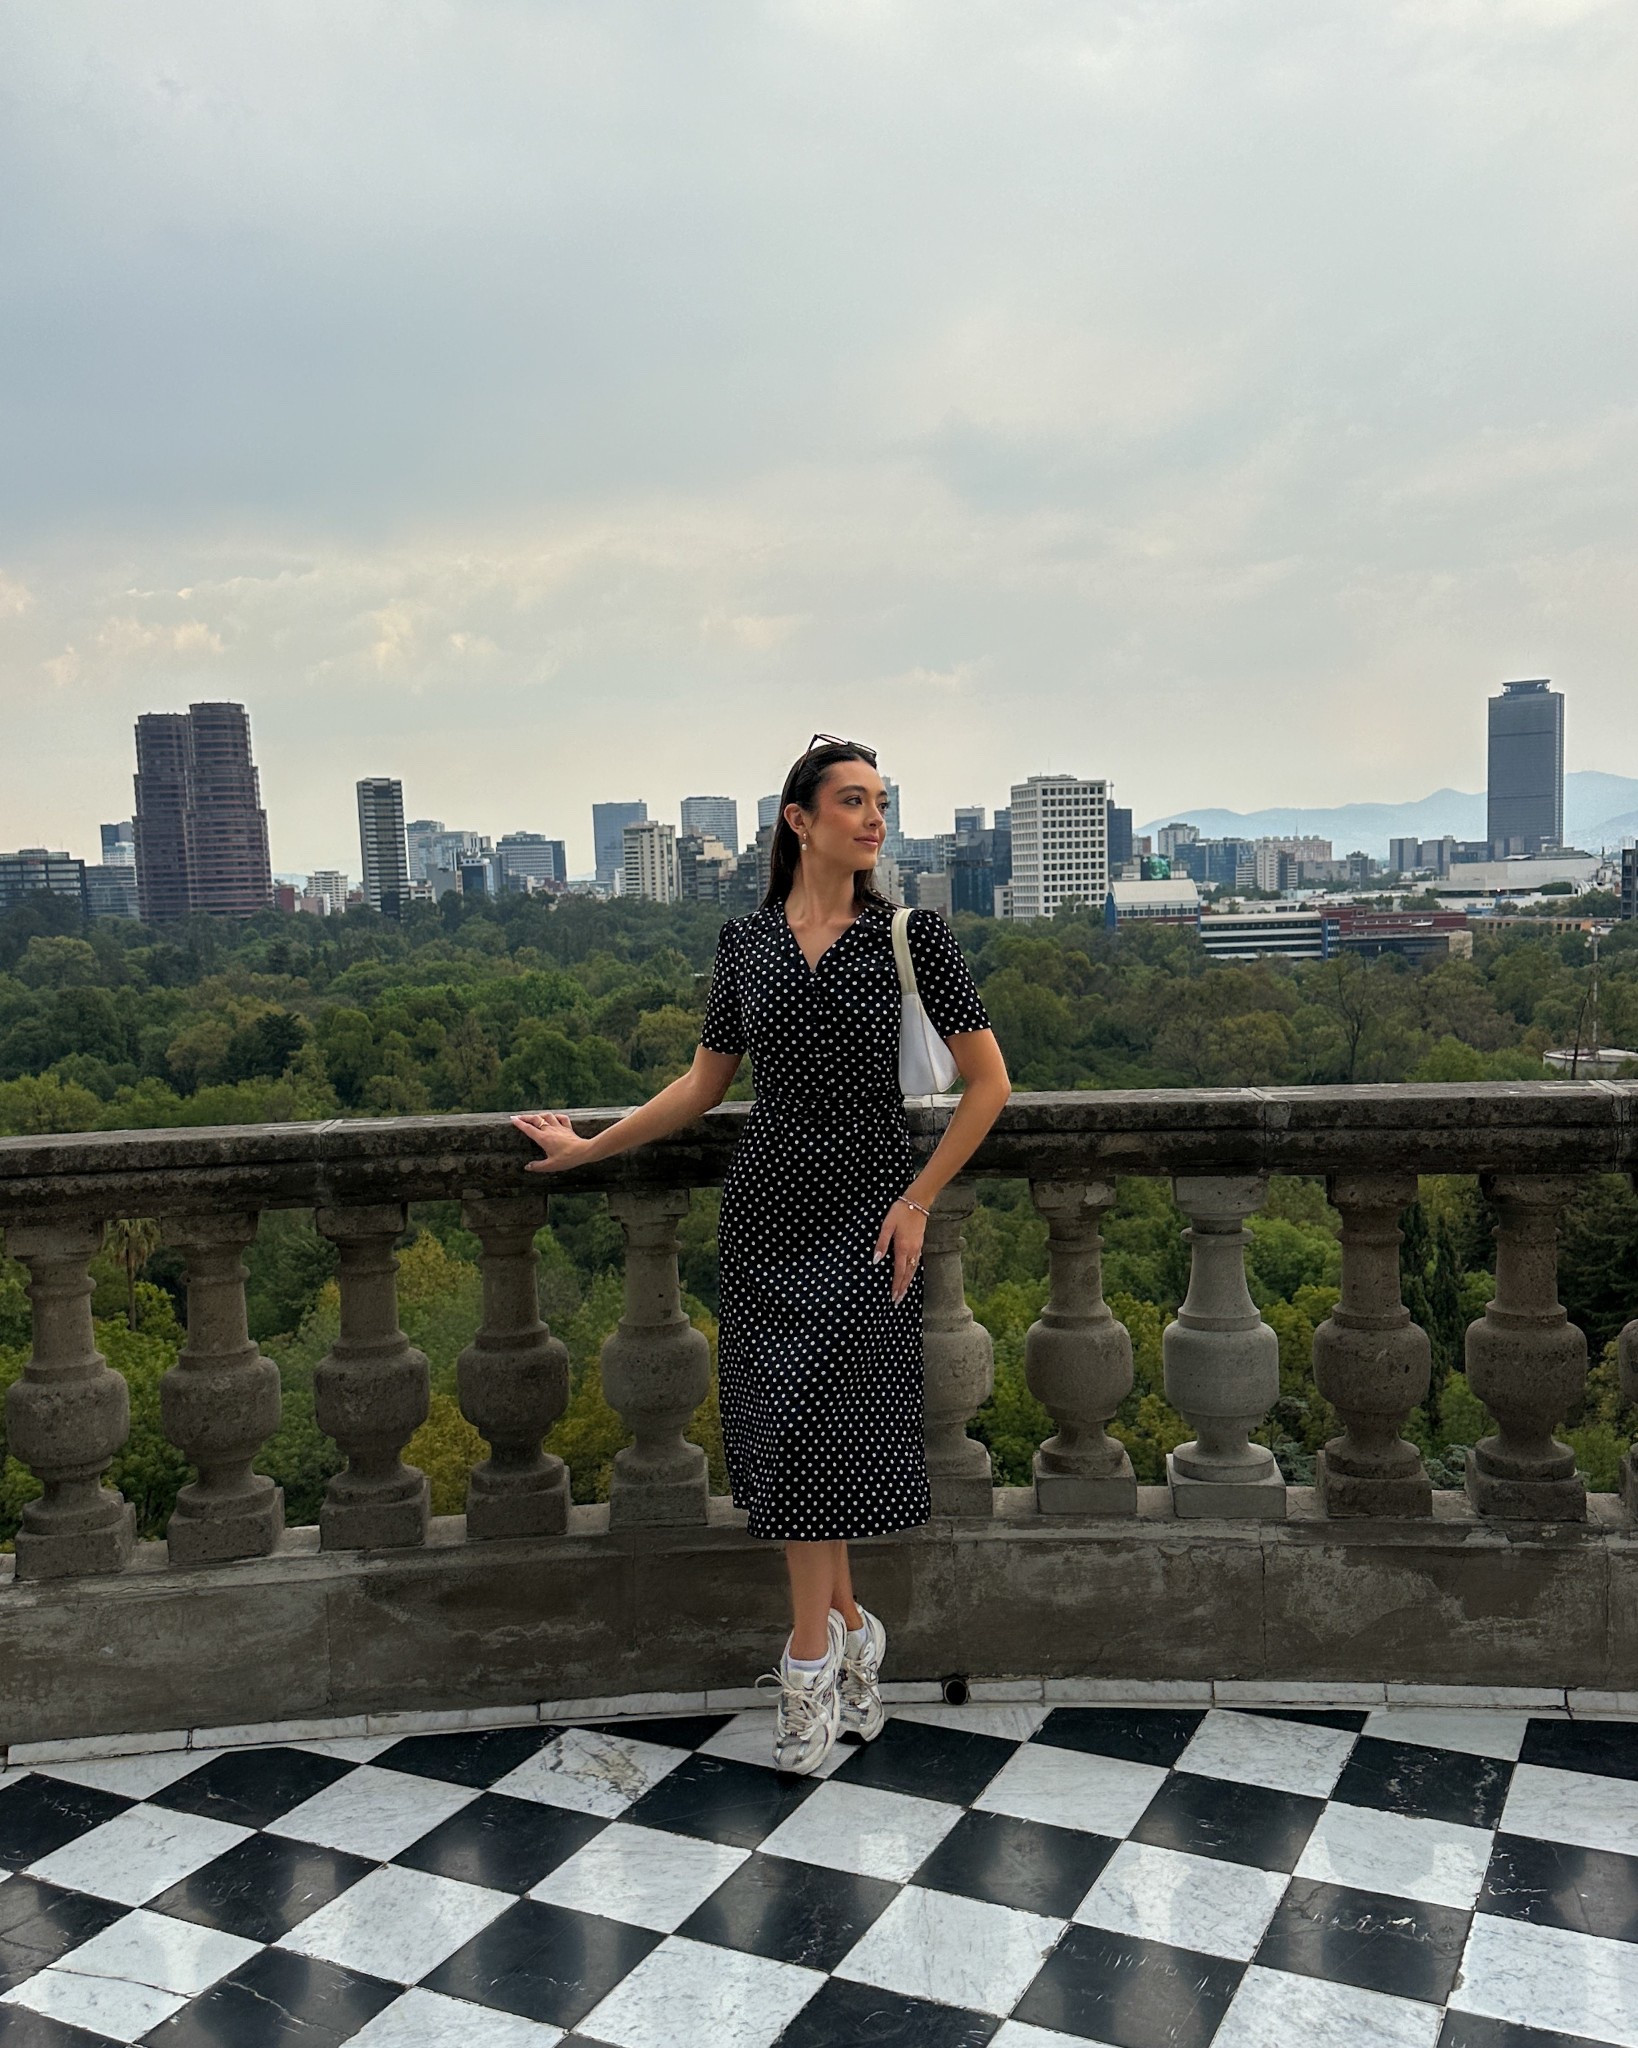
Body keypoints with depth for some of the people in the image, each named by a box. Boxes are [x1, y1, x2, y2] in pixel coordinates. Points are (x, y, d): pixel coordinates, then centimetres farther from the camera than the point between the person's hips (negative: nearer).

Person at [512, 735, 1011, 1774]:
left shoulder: (912, 933, -2)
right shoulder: (746, 940, 6)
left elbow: (989, 1082, -2)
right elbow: (707, 1080, 14)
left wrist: (919, 1200, -7)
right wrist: (592, 1146, 12)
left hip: (866, 1203, -3)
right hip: (768, 1200, 3)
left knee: (816, 1412, -7)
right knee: (787, 1416, 4)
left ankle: (811, 1656, 8)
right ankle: (851, 1628, 21)